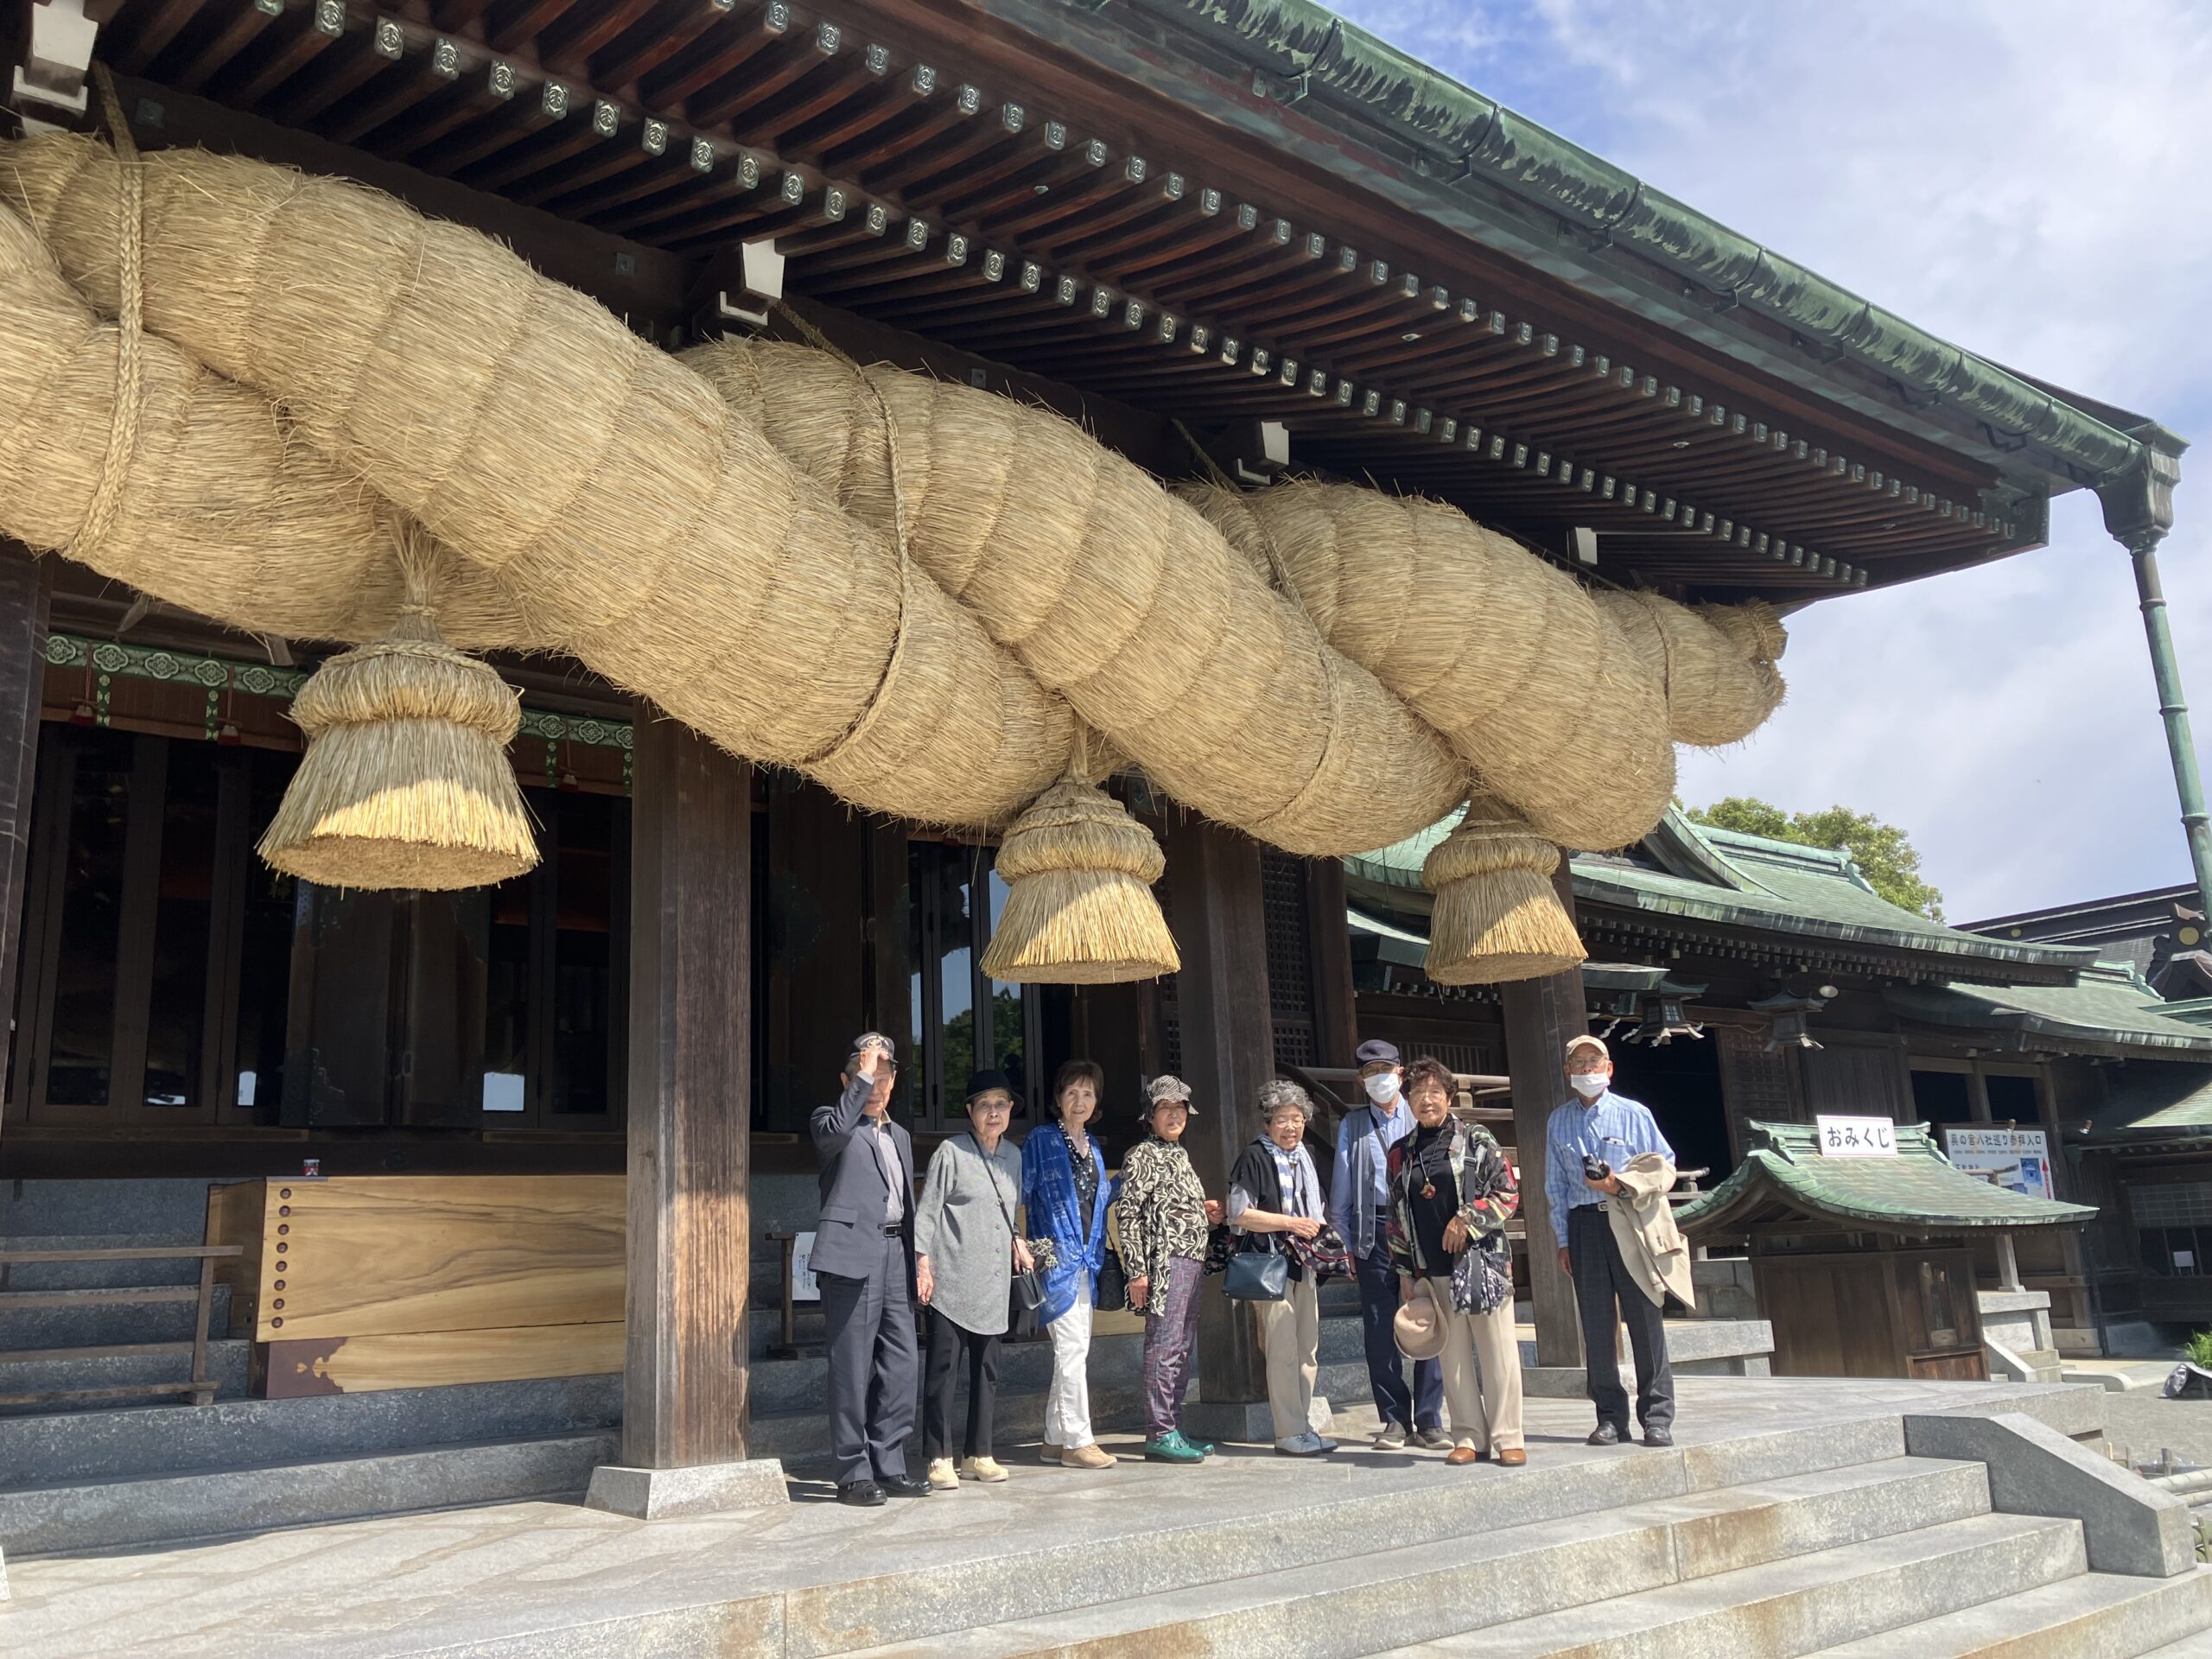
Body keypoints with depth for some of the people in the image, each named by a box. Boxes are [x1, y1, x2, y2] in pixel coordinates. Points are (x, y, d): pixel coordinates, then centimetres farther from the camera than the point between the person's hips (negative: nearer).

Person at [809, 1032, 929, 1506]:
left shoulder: (901, 1135, 24)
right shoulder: (830, 1120, 2)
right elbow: (835, 1130, -24)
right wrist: (865, 1076, -19)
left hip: (897, 1254, 7)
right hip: (854, 1254, -7)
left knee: (899, 1365, 7)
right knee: (852, 1369, -4)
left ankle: (889, 1466, 16)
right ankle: (853, 1473, 3)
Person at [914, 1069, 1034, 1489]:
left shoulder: (1012, 1156, 14)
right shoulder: (951, 1153, -4)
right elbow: (926, 1212, -5)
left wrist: (1016, 1242, 9)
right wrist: (923, 1264, -11)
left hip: (993, 1282, 6)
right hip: (952, 1282, -6)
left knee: (987, 1370, 10)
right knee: (942, 1369, -4)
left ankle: (977, 1455, 19)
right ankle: (939, 1460, 3)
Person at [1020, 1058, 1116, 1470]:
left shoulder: (1093, 1148, 17)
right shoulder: (1041, 1141, -3)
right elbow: (1020, 1194, -6)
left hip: (1085, 1260, 7)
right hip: (1056, 1256, -7)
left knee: (1073, 1351, 9)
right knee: (1073, 1347, -10)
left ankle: (1056, 1440, 16)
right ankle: (1077, 1441, -4)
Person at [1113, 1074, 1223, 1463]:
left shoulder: (1180, 1155, 21)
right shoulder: (1142, 1155, -5)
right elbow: (1128, 1213, -12)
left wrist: (1205, 1214, 9)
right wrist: (1137, 1270, -18)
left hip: (1191, 1262, 9)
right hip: (1165, 1261, -9)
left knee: (1182, 1349, 11)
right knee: (1164, 1347, -8)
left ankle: (1173, 1429, 17)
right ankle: (1159, 1434, -5)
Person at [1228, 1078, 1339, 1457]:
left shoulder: (1304, 1157, 18)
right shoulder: (1255, 1157, -6)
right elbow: (1239, 1214, -13)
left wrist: (1319, 1228, 8)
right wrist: (1290, 1223, -15)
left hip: (1305, 1265, 8)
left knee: (1308, 1350, 9)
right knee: (1283, 1351, -8)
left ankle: (1303, 1427, 17)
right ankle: (1289, 1433, -2)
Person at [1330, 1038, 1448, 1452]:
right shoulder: (1352, 1125, 13)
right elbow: (1341, 1188, 12)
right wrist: (1348, 1242, 8)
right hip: (1374, 1230, 1)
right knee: (1379, 1328, 2)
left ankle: (1428, 1421, 6)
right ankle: (1395, 1419, 10)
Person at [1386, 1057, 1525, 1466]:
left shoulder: (1477, 1139, 1)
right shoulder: (1400, 1154, 10)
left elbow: (1508, 1194, -1)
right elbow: (1396, 1217, 12)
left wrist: (1468, 1220, -12)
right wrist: (1405, 1273, 9)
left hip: (1482, 1259, -3)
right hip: (1432, 1269, 3)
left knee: (1497, 1349, -1)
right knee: (1453, 1354, 4)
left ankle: (1507, 1437, 6)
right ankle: (1469, 1437, 12)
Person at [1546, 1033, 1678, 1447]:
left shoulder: (1634, 1114, 4)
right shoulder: (1558, 1122, 12)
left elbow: (1664, 1163, 5)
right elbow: (1556, 1185, 13)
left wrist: (1623, 1184, -10)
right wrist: (1563, 1240, 8)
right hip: (1583, 1223, 2)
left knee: (1645, 1317, -3)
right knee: (1596, 1322, 2)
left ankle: (1657, 1417, 4)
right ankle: (1610, 1417, 10)